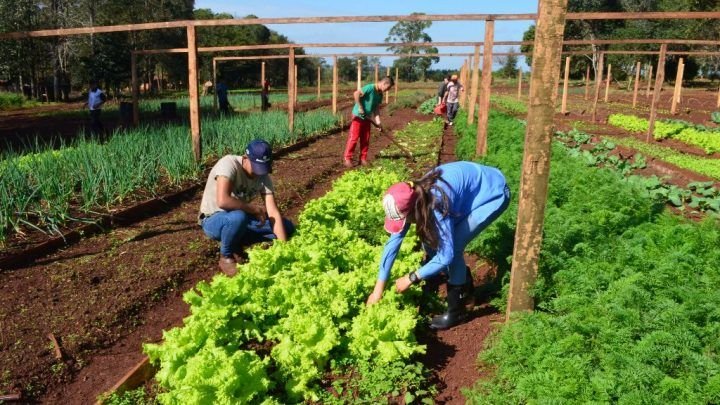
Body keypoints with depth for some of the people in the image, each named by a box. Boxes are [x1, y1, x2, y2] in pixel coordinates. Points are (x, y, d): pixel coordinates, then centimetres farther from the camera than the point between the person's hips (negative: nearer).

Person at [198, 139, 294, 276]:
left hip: (240, 218, 6)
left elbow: (273, 213, -16)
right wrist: (255, 209, -28)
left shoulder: (263, 176, -11)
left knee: (288, 227, -4)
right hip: (213, 220, -6)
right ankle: (226, 257, -12)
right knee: (238, 217, -40)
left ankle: (236, 243, 1)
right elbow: (222, 201, -40)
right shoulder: (229, 164, -27)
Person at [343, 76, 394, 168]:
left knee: (365, 140, 8)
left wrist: (378, 123, -6)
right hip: (358, 116, -8)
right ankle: (347, 159, -1)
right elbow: (356, 94, -29)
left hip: (367, 118, 8)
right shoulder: (370, 88, -19)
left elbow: (376, 110, 5)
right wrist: (360, 107, -26)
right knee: (353, 138, -6)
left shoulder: (380, 95, 6)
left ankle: (363, 159, 16)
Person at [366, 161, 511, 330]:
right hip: (471, 183, 8)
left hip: (493, 193, -8)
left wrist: (411, 278, -21)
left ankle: (456, 311, -1)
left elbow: (447, 254, -33)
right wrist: (378, 289, -8)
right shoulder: (412, 198, -14)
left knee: (453, 246, -18)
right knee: (430, 236, 3)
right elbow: (394, 240, -9)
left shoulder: (436, 205, -37)